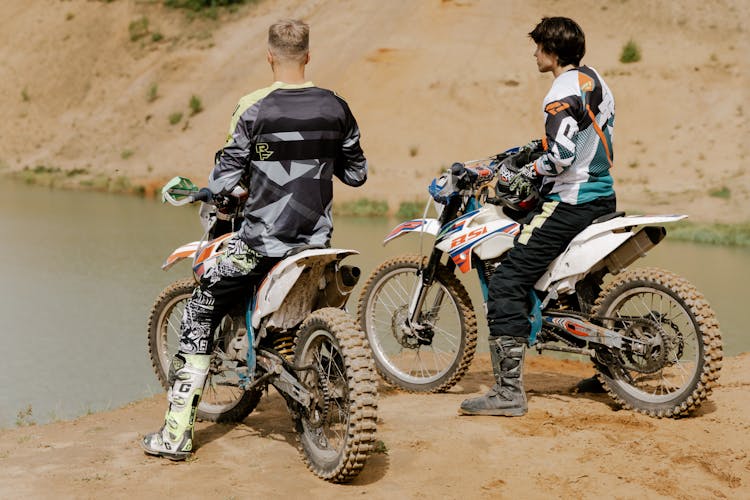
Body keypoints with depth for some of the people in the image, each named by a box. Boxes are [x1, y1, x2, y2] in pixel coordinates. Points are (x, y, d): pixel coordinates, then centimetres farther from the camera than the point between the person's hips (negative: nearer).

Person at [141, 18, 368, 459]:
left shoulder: (254, 110, -10)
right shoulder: (336, 108, 2)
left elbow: (226, 176, -10)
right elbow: (357, 174, 9)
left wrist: (210, 192, 12)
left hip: (261, 241, -4)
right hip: (317, 239, 4)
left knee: (199, 317, 8)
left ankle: (176, 434, 5)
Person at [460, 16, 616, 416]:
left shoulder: (563, 94, -15)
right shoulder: (595, 81, 14)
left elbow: (561, 156, -27)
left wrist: (528, 173, -11)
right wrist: (540, 147, 24)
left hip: (568, 201, -11)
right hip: (602, 197, 11)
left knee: (506, 286, -12)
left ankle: (508, 392, -16)